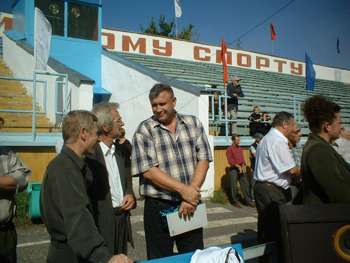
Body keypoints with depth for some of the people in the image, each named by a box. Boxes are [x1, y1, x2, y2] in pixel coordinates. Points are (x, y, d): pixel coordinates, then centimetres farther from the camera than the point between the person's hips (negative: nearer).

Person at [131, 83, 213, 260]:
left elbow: (203, 160, -1)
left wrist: (192, 192, -13)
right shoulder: (144, 130, -5)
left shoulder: (193, 124, 5)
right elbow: (148, 170, -13)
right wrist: (183, 189, -18)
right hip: (158, 207, -2)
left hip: (190, 205, 3)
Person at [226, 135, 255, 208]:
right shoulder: (229, 149, -3)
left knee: (245, 184, 2)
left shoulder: (240, 149, 17)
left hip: (241, 168, 6)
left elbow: (242, 158, 15)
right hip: (233, 169, -6)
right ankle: (235, 202, 10)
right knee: (234, 185, -2)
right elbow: (230, 161, -10)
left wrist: (243, 166, -2)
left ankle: (249, 201, 8)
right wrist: (238, 166, -14)